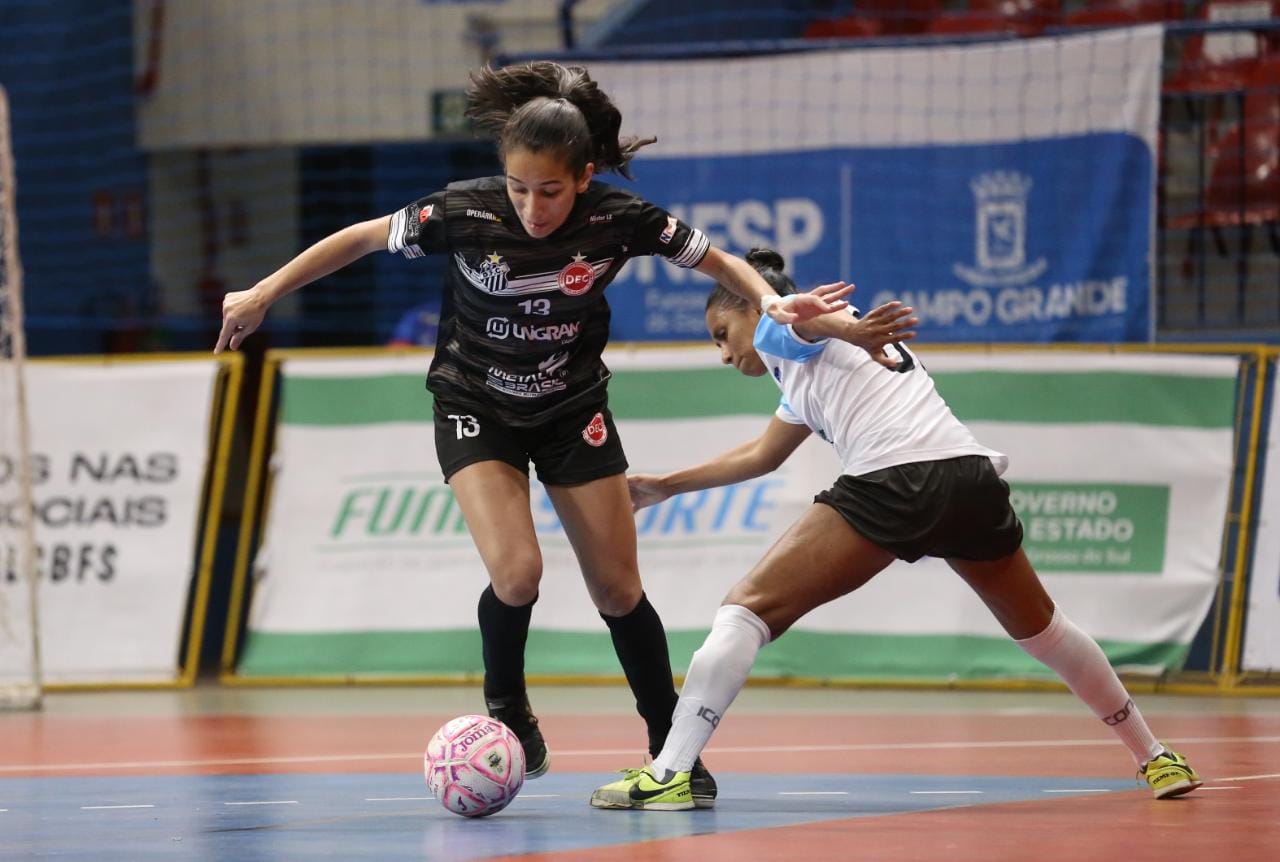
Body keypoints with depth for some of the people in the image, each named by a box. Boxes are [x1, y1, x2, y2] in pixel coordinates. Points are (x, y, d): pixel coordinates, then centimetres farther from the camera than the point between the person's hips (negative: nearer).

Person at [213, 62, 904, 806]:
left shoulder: (619, 219, -21)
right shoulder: (466, 213, -25)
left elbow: (718, 261, -5)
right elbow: (364, 238, -9)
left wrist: (773, 303, -24)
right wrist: (264, 294, -5)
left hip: (573, 408, 2)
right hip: (477, 409, -2)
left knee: (618, 589, 2)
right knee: (516, 573, -22)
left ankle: (673, 753, 18)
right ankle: (507, 709, 6)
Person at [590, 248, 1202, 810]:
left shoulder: (779, 324, 10)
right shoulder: (804, 376, 36)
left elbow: (815, 315, -17)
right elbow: (762, 455, 49)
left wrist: (860, 329, -41)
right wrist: (666, 485, 55)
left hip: (893, 482, -9)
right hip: (972, 479, 9)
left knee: (749, 607, -4)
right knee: (1040, 628, 28)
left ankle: (669, 773, -15)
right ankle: (1154, 757, 37)